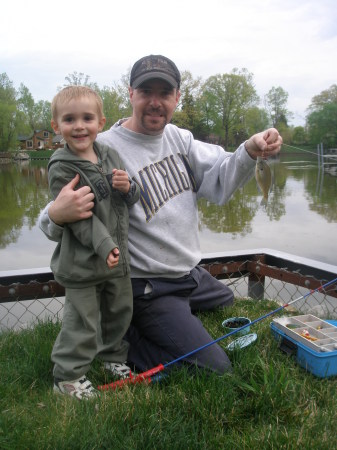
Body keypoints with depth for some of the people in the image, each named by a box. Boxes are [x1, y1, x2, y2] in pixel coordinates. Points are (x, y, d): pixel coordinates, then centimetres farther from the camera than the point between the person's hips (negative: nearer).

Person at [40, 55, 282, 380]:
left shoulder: (177, 137, 2)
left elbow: (218, 182, -5)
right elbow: (51, 224, -21)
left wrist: (250, 151, -24)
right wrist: (56, 216, -46)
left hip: (193, 274, 8)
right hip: (150, 289, -8)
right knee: (214, 368, -6)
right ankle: (122, 337, 5)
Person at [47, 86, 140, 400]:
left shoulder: (110, 156, 5)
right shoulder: (61, 168, -14)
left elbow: (131, 201, 11)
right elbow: (76, 216, -19)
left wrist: (127, 188, -12)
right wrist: (103, 244, -26)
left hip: (118, 255, 7)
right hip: (82, 261, -6)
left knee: (120, 312, 20)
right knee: (83, 321, 2)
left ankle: (113, 357, 43)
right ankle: (68, 377, 22)